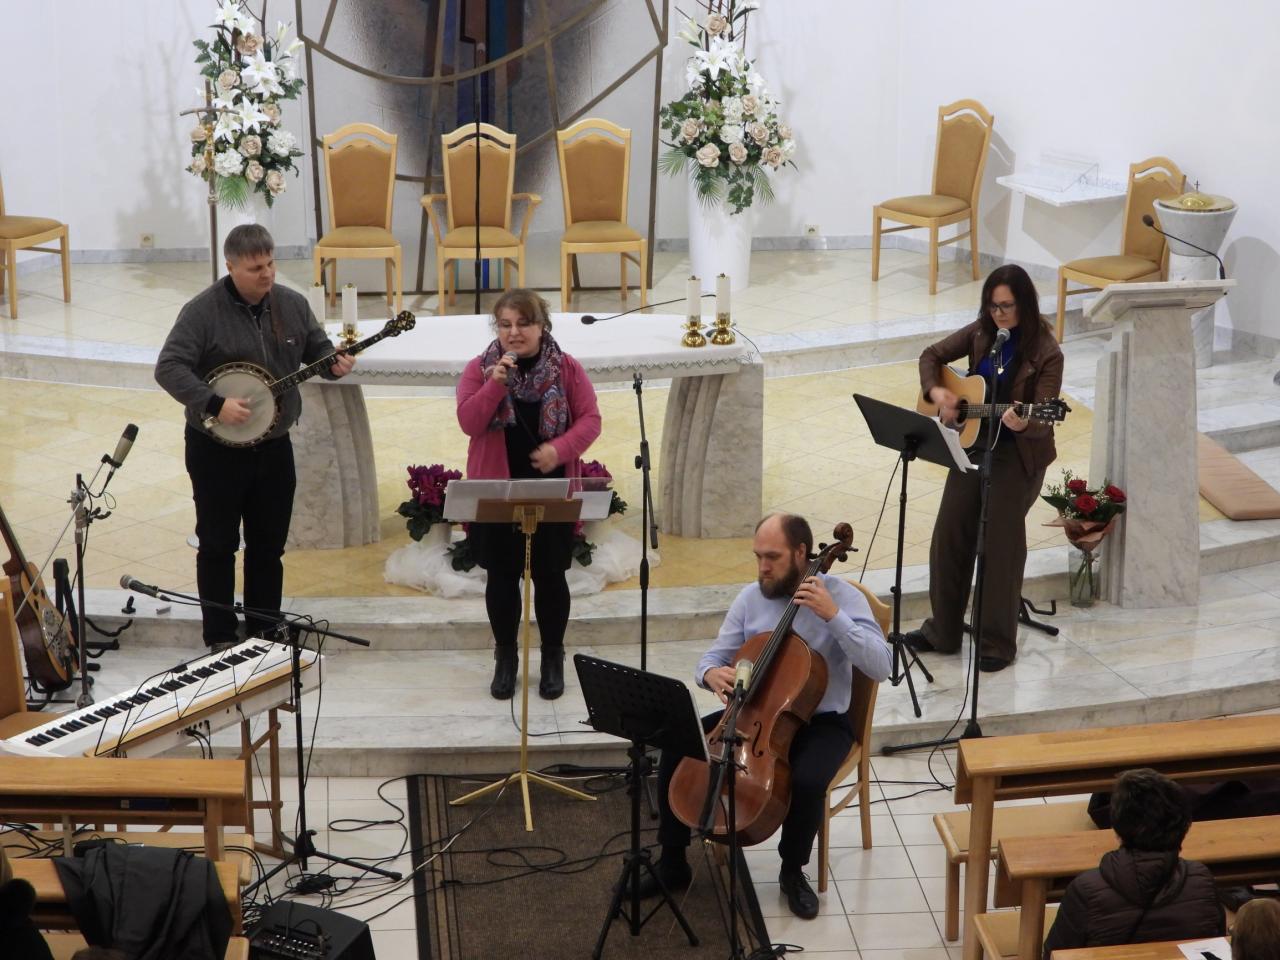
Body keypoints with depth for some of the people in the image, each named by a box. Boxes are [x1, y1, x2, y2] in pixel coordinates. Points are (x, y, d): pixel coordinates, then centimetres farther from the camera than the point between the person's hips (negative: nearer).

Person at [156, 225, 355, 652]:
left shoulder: (292, 304, 1)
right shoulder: (203, 311, -15)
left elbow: (317, 346, 15)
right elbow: (169, 367, -19)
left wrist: (334, 362, -8)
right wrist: (214, 405, -28)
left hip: (274, 447, 5)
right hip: (217, 450, -5)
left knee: (269, 545, 12)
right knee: (218, 545, 5)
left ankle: (265, 631, 25)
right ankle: (220, 639, 15)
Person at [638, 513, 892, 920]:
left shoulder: (842, 595, -13)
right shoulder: (750, 597, 0)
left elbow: (880, 667, -23)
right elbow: (713, 657, 6)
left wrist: (833, 616, -32)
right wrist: (712, 673, -20)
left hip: (820, 722, -4)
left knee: (807, 781, -35)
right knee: (676, 750, -15)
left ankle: (793, 870, -4)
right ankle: (672, 863, 2)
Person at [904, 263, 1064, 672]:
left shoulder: (1045, 353, -14)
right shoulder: (981, 333, 2)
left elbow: (1043, 420, -17)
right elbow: (932, 355, 14)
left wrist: (1023, 423, -39)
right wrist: (936, 392, -4)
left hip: (1019, 453, -6)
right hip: (973, 444, 6)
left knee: (1001, 539, -6)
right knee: (949, 533, 4)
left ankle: (998, 643, 6)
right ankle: (943, 631, 18)